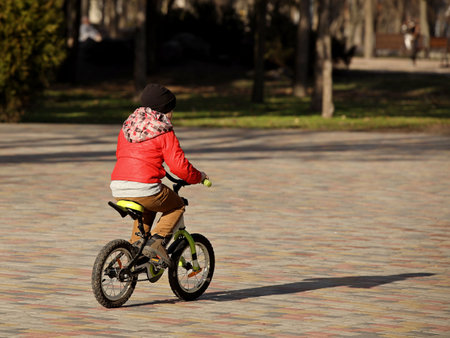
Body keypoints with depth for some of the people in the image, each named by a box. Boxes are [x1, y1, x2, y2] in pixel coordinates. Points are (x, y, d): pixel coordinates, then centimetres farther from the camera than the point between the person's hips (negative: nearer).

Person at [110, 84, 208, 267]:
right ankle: (156, 241, -1)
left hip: (118, 190, 7)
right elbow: (179, 166, -6)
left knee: (147, 209, 37)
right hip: (145, 189, -7)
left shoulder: (128, 127, 19)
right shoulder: (165, 132, 0)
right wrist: (199, 177, 13)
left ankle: (136, 245, 22)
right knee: (177, 206, 20)